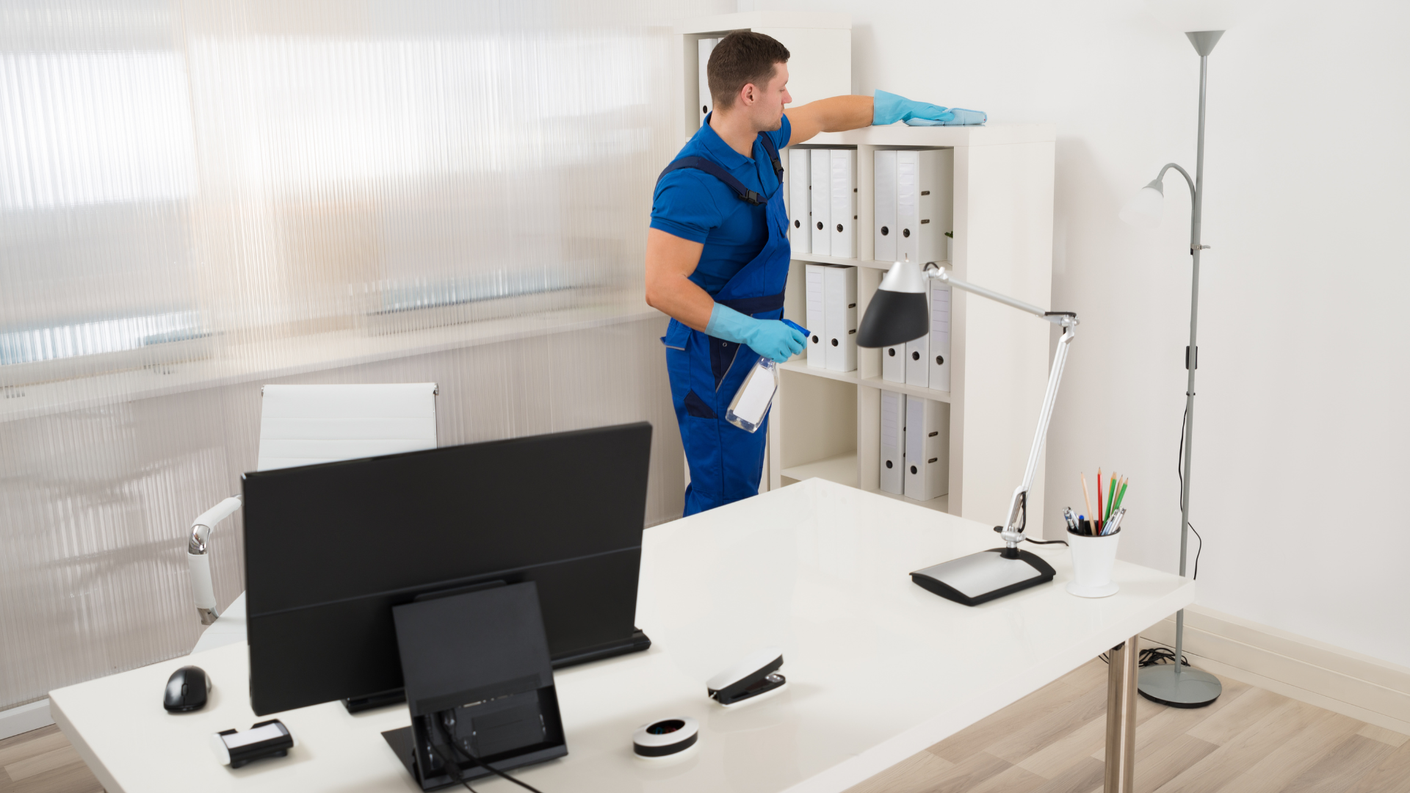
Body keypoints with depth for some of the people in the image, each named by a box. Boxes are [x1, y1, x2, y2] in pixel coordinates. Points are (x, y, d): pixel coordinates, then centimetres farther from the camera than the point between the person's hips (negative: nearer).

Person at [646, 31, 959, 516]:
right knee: (725, 499, -6)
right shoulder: (692, 182, -24)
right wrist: (750, 330, -29)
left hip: (751, 348, 9)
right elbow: (662, 288, -26)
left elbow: (826, 115, 24)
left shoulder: (762, 139, 5)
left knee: (740, 488, 14)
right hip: (714, 357, -9)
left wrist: (906, 108, 31)